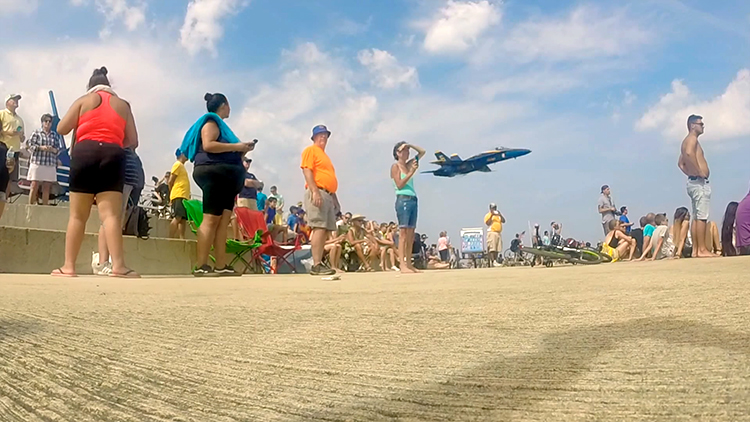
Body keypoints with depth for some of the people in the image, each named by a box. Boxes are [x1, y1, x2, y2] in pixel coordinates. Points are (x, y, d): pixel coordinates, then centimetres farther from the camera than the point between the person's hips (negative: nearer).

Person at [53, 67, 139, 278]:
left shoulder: (83, 100, 15)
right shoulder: (122, 104, 19)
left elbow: (61, 129, 9)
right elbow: (133, 141, 14)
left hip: (85, 153, 0)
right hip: (113, 156, 0)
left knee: (77, 215, 4)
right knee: (111, 214, -8)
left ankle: (68, 266, 3)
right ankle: (118, 265, -20)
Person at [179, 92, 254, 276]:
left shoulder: (219, 124, 28)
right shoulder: (211, 121, -1)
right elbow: (208, 145, -17)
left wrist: (241, 150, 18)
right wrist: (236, 146, -14)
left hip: (224, 176, 10)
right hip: (214, 173, -10)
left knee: (224, 221, 2)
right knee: (211, 219, -15)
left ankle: (221, 266, -1)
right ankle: (200, 266, -17)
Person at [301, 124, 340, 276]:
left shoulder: (324, 155, 28)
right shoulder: (311, 150, 1)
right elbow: (307, 171, -11)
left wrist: (335, 198, 22)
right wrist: (315, 192, -21)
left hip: (328, 195, 9)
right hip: (318, 193, -9)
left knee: (326, 230, 4)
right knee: (319, 228, -16)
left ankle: (319, 263, 6)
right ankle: (316, 265, -19)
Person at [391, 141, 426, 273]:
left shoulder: (409, 164, 18)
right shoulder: (395, 166, 1)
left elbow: (422, 152, 25)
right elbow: (399, 185, -9)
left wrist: (410, 145, 12)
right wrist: (411, 172, -13)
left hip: (413, 200, 7)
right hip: (403, 199, -7)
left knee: (411, 234, 5)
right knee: (403, 233, -12)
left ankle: (409, 263, 7)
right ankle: (402, 265, -15)